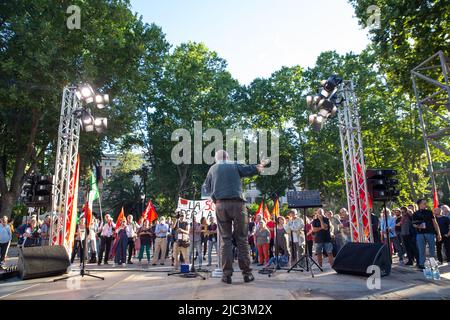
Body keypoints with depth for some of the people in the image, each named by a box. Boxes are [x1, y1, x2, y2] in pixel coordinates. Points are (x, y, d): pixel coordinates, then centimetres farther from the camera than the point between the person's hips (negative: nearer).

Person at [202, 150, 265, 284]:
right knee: (242, 238, 4)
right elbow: (252, 169, 9)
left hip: (221, 205, 2)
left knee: (226, 239, 6)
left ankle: (227, 274, 2)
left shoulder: (213, 169, 15)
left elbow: (206, 188, 18)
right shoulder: (235, 165, 11)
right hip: (237, 203, -1)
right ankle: (246, 273, 6)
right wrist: (260, 167, 29)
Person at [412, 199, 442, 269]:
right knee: (421, 250, 4)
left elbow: (435, 223, 7)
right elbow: (414, 224, 8)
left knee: (432, 249, 5)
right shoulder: (416, 214, 6)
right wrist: (418, 226, -14)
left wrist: (438, 233, 2)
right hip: (420, 234, -1)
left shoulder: (429, 212, 8)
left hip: (430, 233, 1)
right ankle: (421, 264, 11)